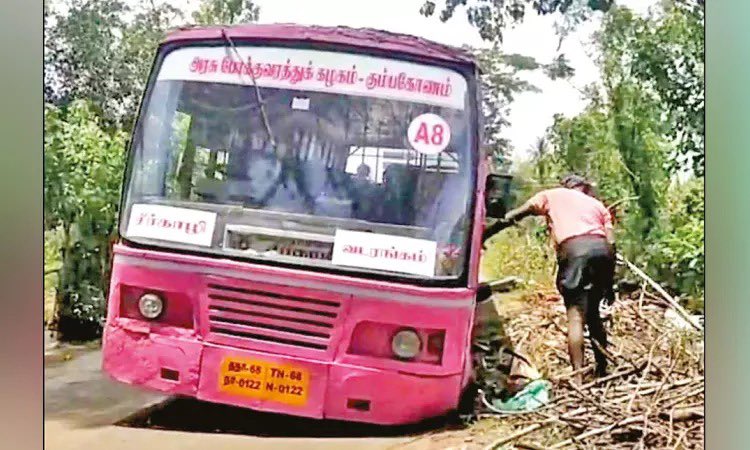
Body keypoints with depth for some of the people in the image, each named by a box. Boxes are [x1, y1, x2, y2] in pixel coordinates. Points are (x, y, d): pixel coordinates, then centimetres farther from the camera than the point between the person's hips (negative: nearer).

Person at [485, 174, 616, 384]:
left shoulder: (552, 195, 23)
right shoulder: (597, 204, 30)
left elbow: (514, 216, 15)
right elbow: (611, 242, 19)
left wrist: (485, 234, 21)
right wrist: (609, 283, 20)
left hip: (575, 250, -4)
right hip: (602, 249, 4)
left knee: (575, 316, -6)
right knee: (593, 313, 19)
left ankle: (578, 379, -12)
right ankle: (602, 370, 26)